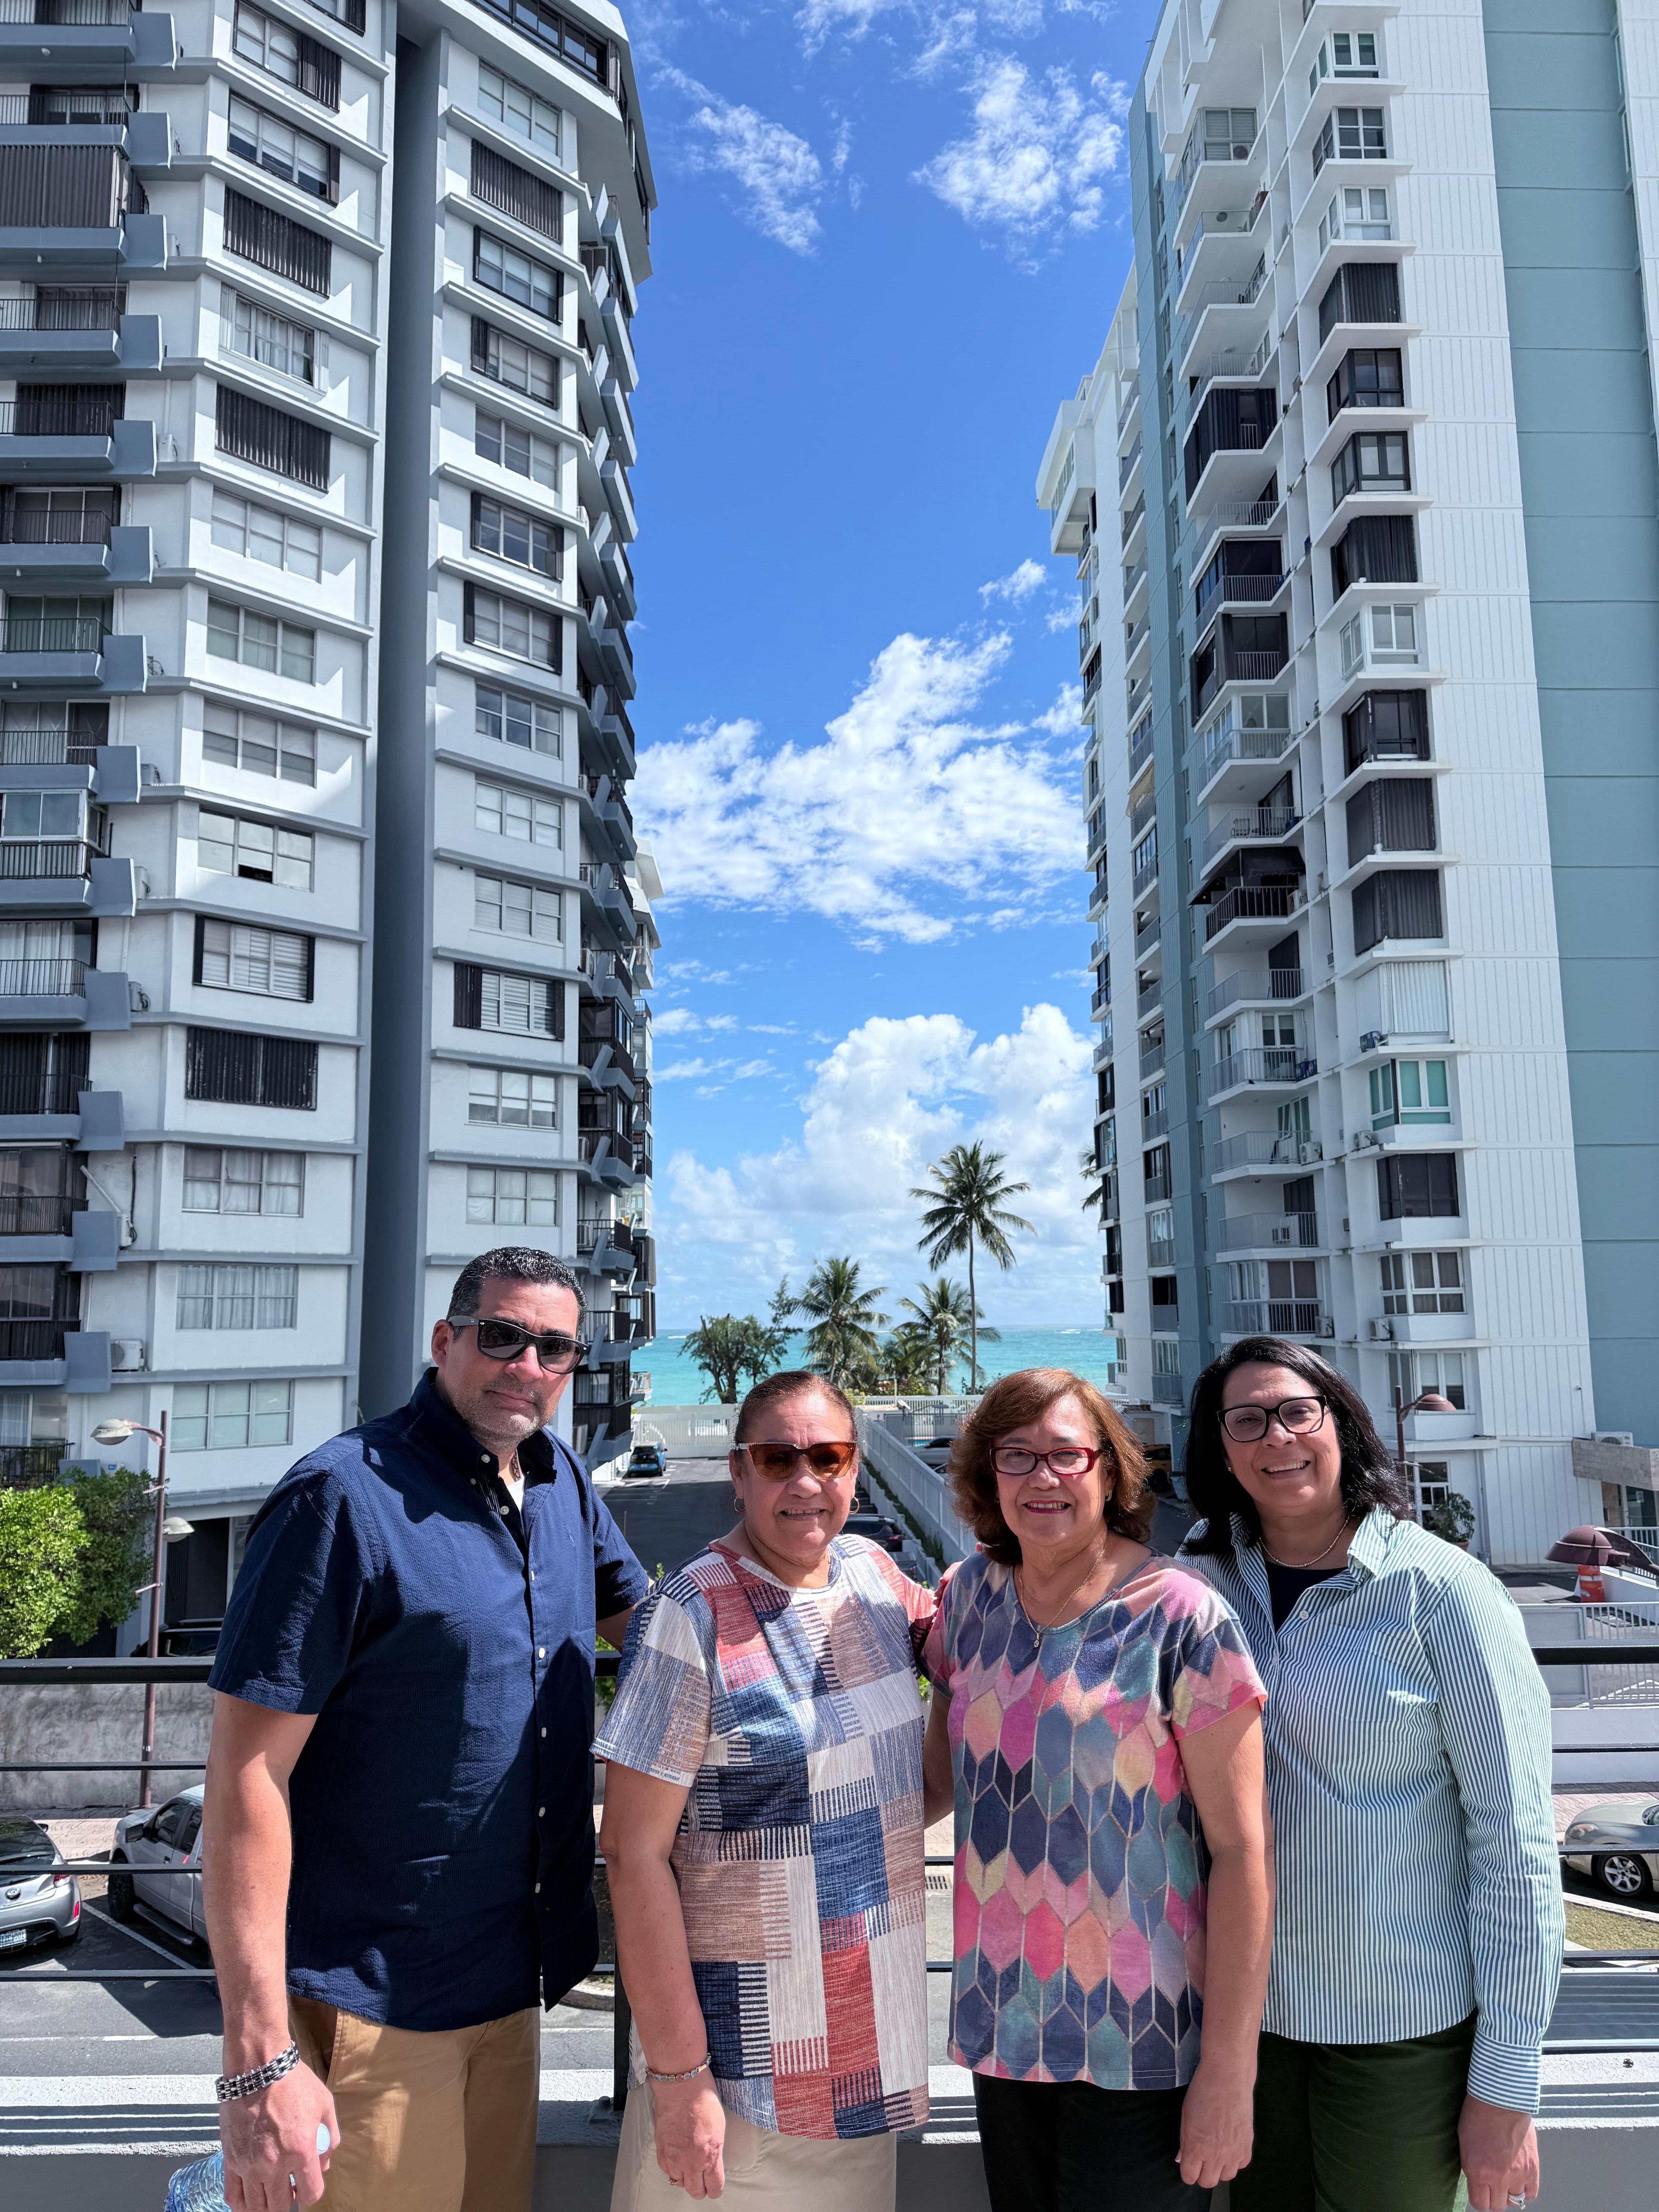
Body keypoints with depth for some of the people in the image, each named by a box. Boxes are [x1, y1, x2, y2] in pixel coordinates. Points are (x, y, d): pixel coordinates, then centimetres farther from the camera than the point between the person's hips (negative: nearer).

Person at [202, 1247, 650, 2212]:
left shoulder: (565, 1482, 2)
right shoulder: (345, 1497, -18)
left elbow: (641, 1619, 18)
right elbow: (247, 1774, -19)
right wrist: (261, 2060, -21)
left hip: (514, 1986, 7)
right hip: (374, 2010, -6)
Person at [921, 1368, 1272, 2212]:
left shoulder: (1180, 1619, -14)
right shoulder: (971, 1594, 0)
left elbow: (1242, 1847, -14)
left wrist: (1228, 2073, -14)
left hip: (1139, 2050, -4)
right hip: (1000, 2030, 5)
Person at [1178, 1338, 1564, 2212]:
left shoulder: (1442, 1591, -14)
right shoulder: (1203, 1574, -2)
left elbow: (1516, 1844, -12)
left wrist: (1506, 2088, -11)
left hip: (1405, 2031, -3)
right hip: (1243, 2006, 4)